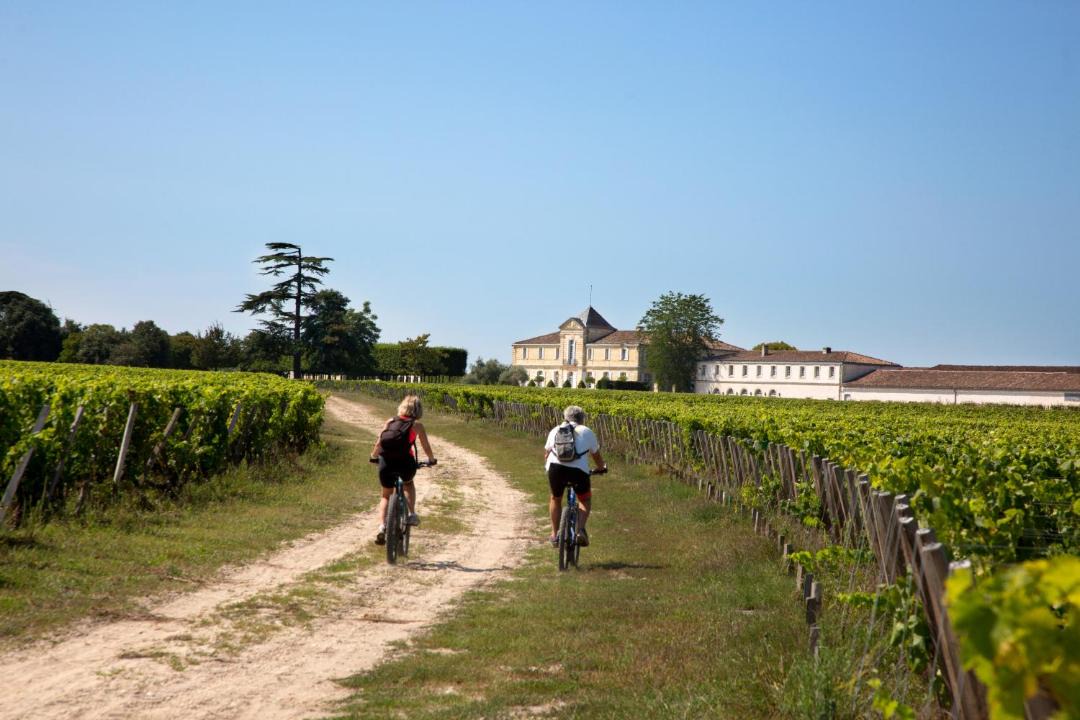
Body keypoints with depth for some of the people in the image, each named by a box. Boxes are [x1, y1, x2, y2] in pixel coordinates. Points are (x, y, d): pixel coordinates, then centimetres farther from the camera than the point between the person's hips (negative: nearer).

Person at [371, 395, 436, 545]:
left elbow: (378, 444, 17)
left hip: (386, 463, 2)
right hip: (405, 462, -2)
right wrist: (431, 460, 30)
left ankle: (382, 527, 3)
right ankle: (412, 514, 16)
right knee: (408, 484, 33)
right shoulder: (417, 425, 8)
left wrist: (373, 456, 35)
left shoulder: (390, 421, 16)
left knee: (386, 495, 22)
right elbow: (426, 447, 12)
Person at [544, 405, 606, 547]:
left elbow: (546, 453, 31)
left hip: (555, 467, 2)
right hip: (579, 470, -1)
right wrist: (602, 467, 49)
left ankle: (555, 534, 26)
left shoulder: (555, 430, 24)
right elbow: (596, 455, 29)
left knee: (555, 499, 27)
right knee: (585, 500, 22)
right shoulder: (587, 432, 20)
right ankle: (580, 529, 1)